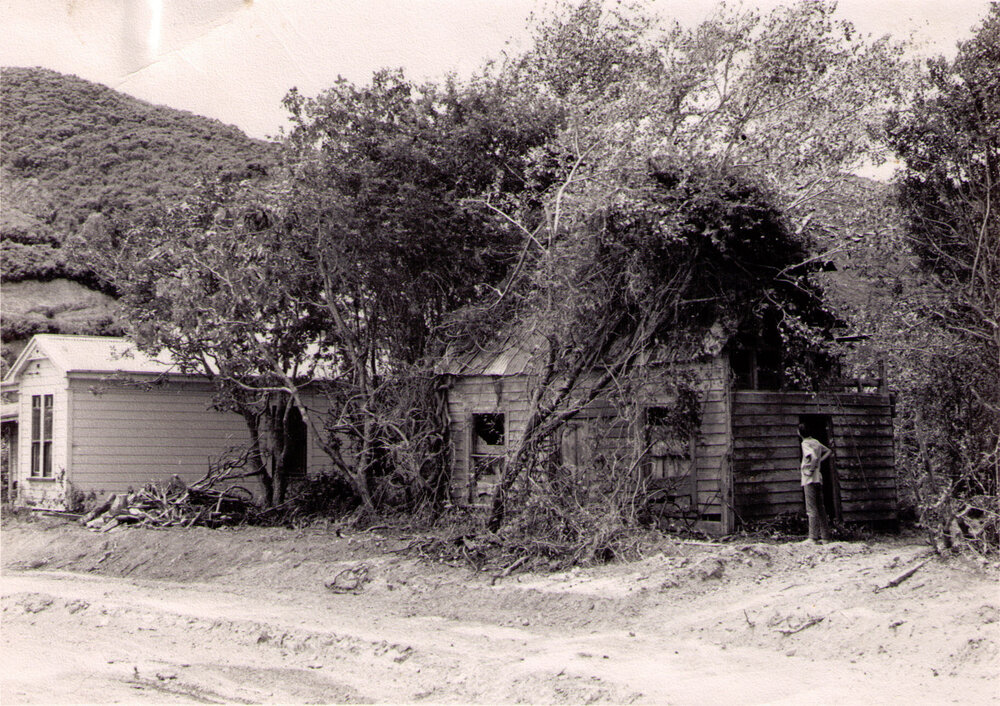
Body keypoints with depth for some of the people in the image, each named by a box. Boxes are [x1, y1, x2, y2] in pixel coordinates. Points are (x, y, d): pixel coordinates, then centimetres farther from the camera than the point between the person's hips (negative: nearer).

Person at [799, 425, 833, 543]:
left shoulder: (805, 444, -12)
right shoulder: (816, 442, 13)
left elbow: (814, 457, -26)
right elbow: (829, 452, 23)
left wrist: (810, 470, -15)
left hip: (809, 480, -8)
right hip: (819, 479, 8)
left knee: (811, 509, -9)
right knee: (820, 508, 11)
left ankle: (813, 538, -11)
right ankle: (825, 536, 11)